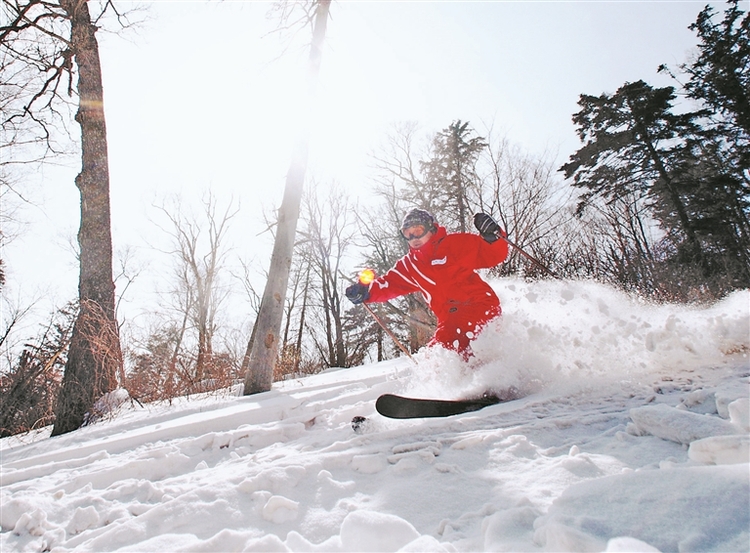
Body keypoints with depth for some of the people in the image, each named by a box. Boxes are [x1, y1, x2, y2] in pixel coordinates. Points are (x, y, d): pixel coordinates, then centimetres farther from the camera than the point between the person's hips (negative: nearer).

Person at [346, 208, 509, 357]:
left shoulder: (456, 243, 1)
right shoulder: (409, 265, 16)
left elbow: (493, 256, 1)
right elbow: (390, 284, 5)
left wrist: (492, 236, -20)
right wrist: (366, 292, -14)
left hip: (480, 306, -7)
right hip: (451, 321, 7)